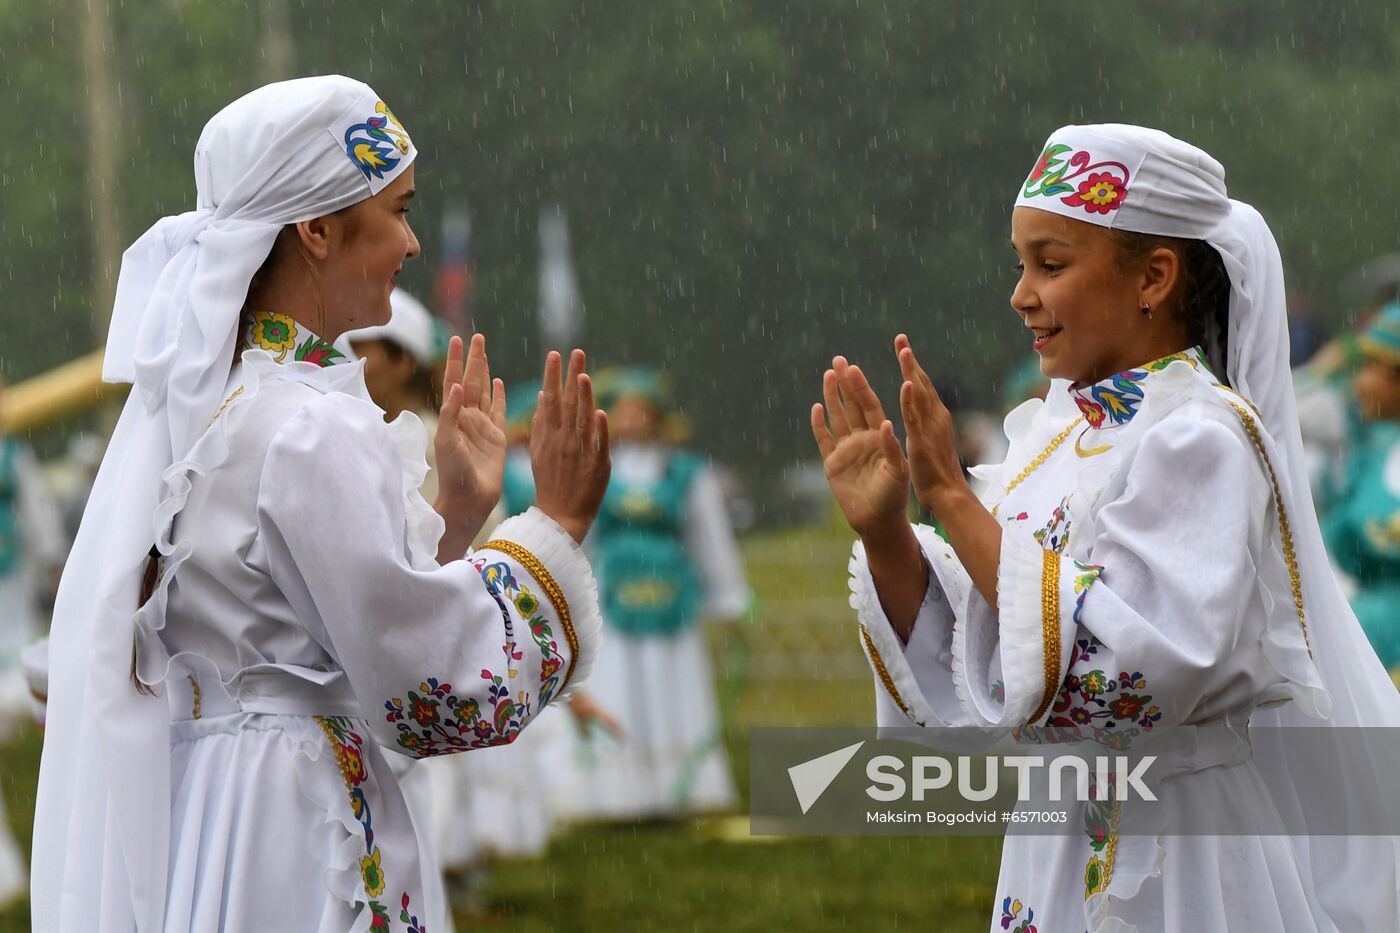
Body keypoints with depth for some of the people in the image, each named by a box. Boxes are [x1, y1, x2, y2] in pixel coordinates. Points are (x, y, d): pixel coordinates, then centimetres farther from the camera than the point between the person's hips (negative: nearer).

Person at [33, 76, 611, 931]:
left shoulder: (183, 402, 8)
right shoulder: (311, 434, -19)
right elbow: (435, 693, -16)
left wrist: (457, 510, 10)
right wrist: (557, 526, -7)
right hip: (290, 843, -9)